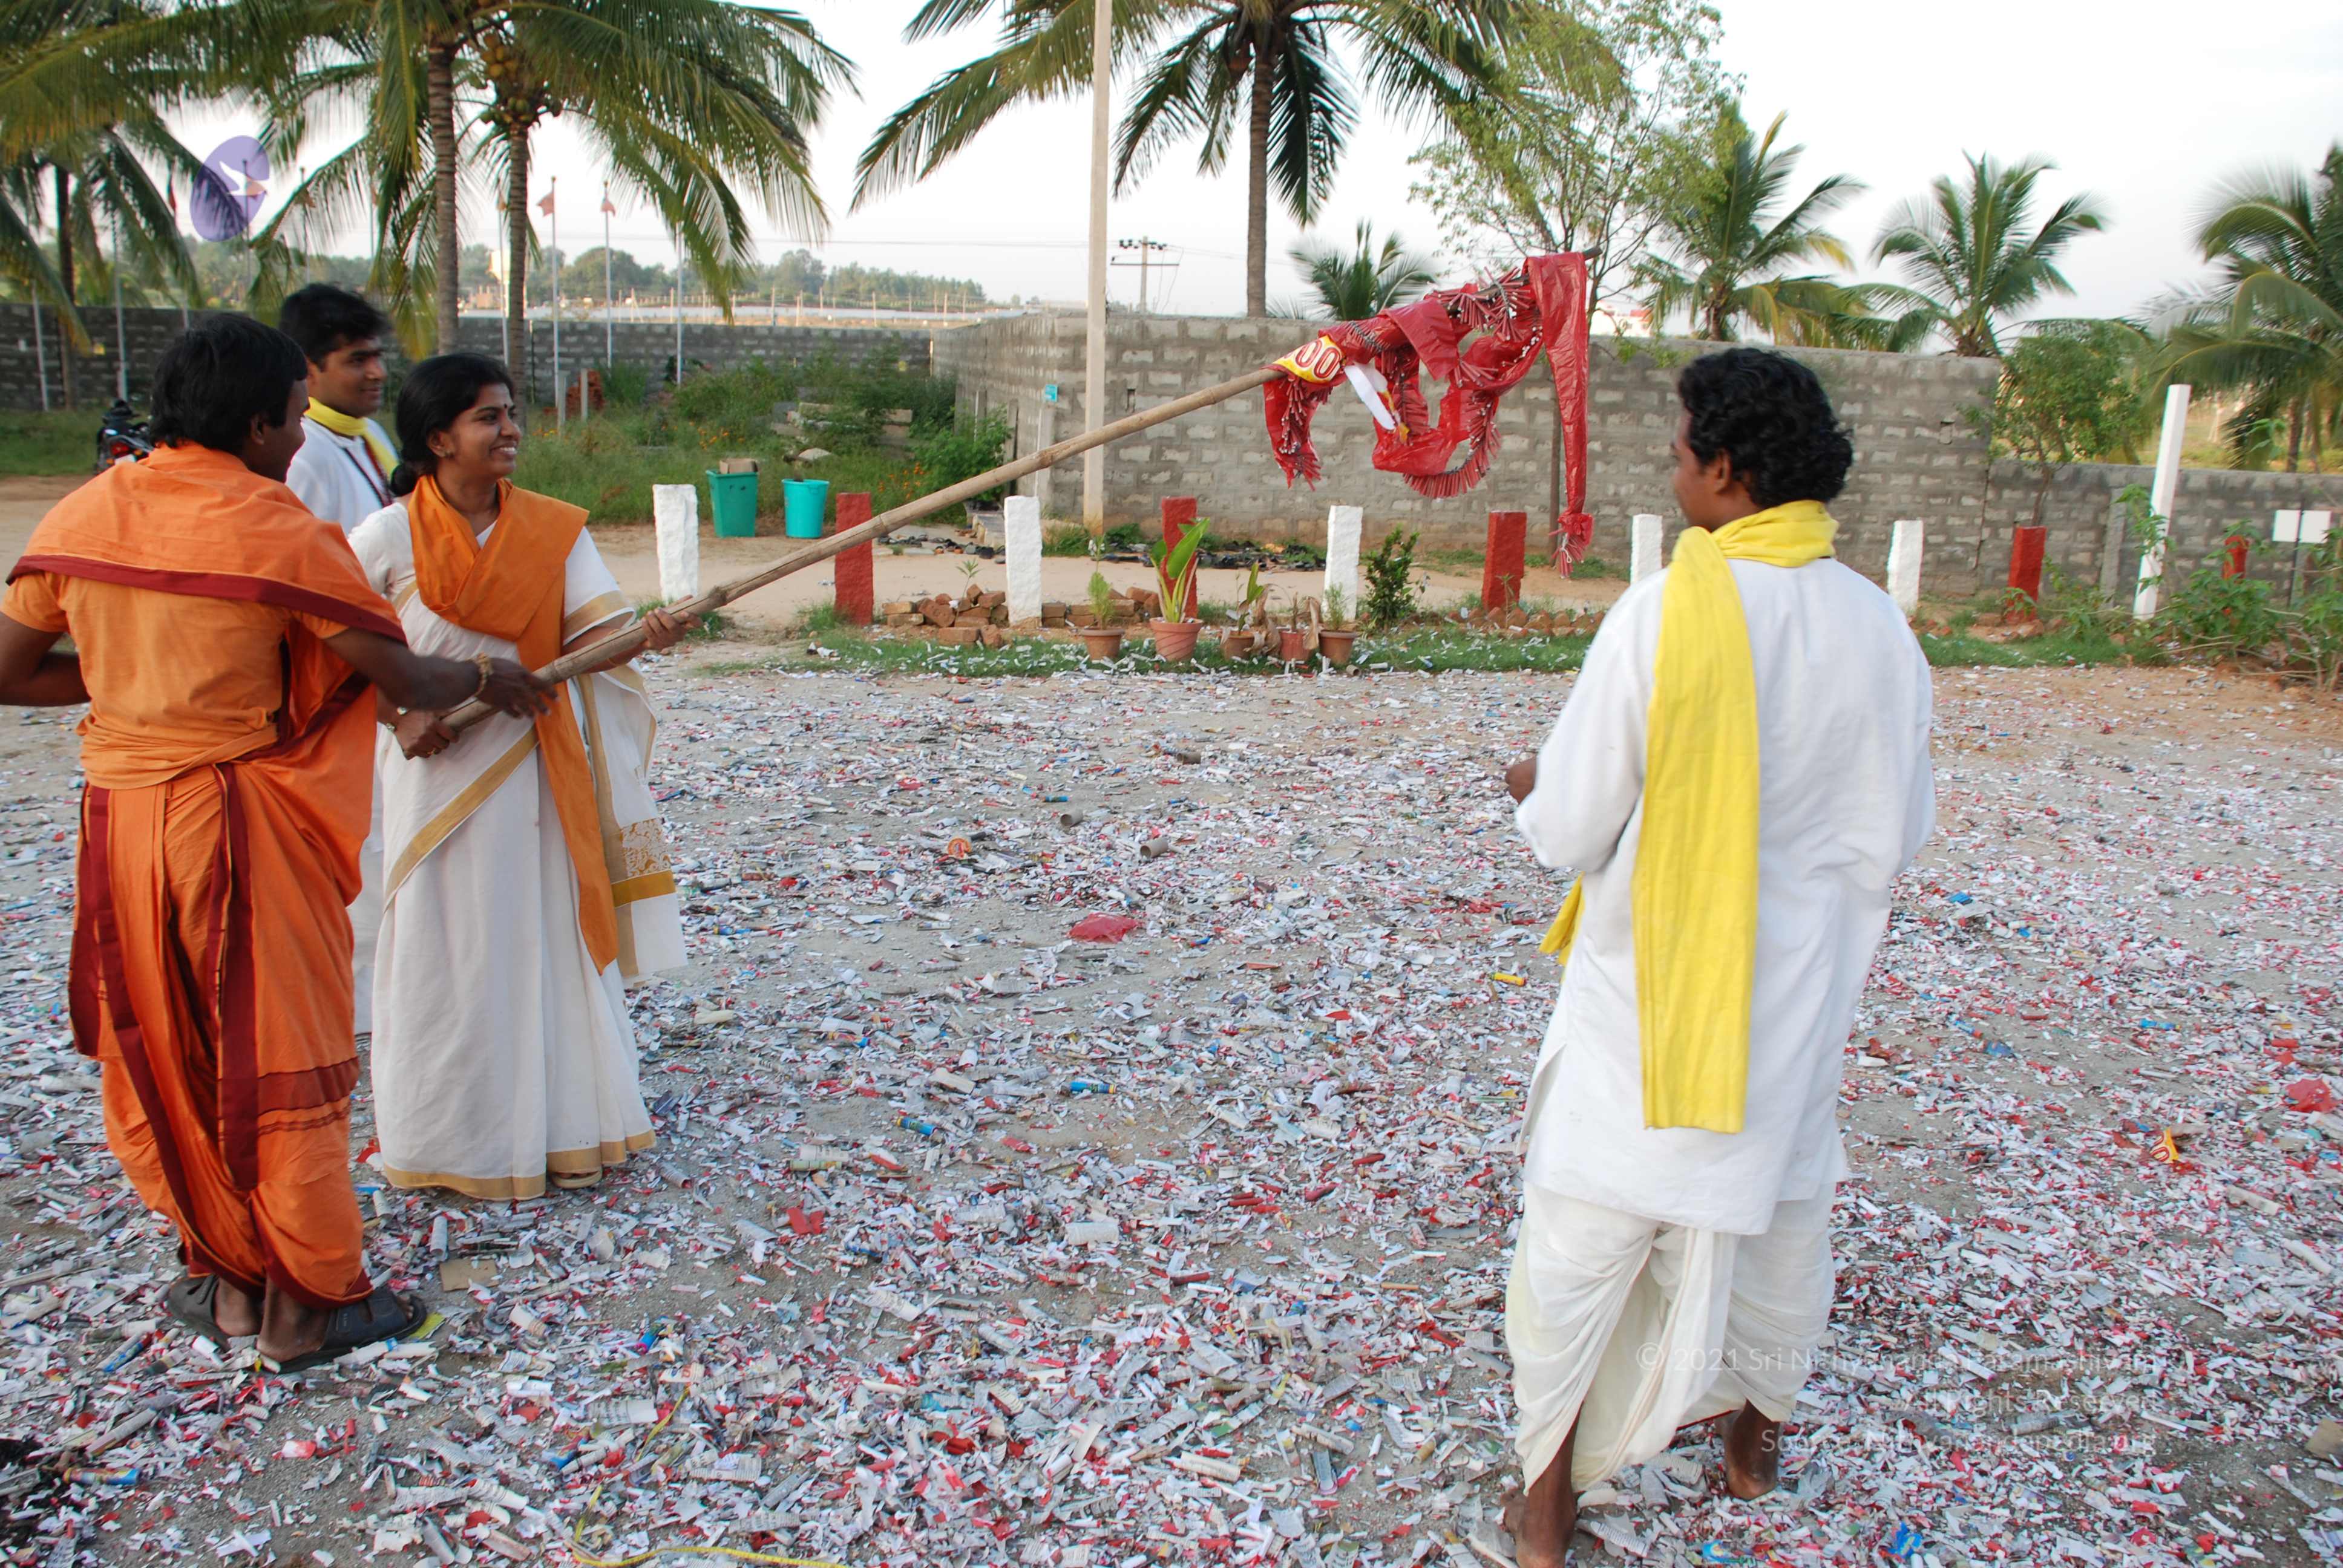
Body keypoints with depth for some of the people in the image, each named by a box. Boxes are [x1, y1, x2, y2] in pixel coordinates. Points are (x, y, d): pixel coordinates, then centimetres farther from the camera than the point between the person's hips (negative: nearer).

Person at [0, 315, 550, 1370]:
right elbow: (405, 679, -8)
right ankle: (311, 1302, 19)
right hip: (244, 824, -5)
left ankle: (226, 1274, 32)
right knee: (280, 1064, 8)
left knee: (162, 1056, 18)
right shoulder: (280, 531, -12)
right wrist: (487, 678, 10)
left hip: (117, 819, 5)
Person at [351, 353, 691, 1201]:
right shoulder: (390, 537, -8)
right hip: (442, 767, -3)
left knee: (554, 942, 10)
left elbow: (593, 632, -8)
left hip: (539, 768, 3)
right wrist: (399, 716, -13)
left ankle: (559, 1128, 25)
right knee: (451, 950, 6)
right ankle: (451, 1137, 23)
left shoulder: (554, 529, 1)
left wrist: (643, 633, -28)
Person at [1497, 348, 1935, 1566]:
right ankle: (1754, 1433, 44)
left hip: (1648, 989, -4)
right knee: (1774, 1212, 24)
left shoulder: (1660, 617, -21)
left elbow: (1571, 832, -16)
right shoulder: (1878, 629, -8)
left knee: (1583, 1235, 11)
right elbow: (1895, 839, 1)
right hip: (1795, 996, 4)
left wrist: (1531, 786, 6)